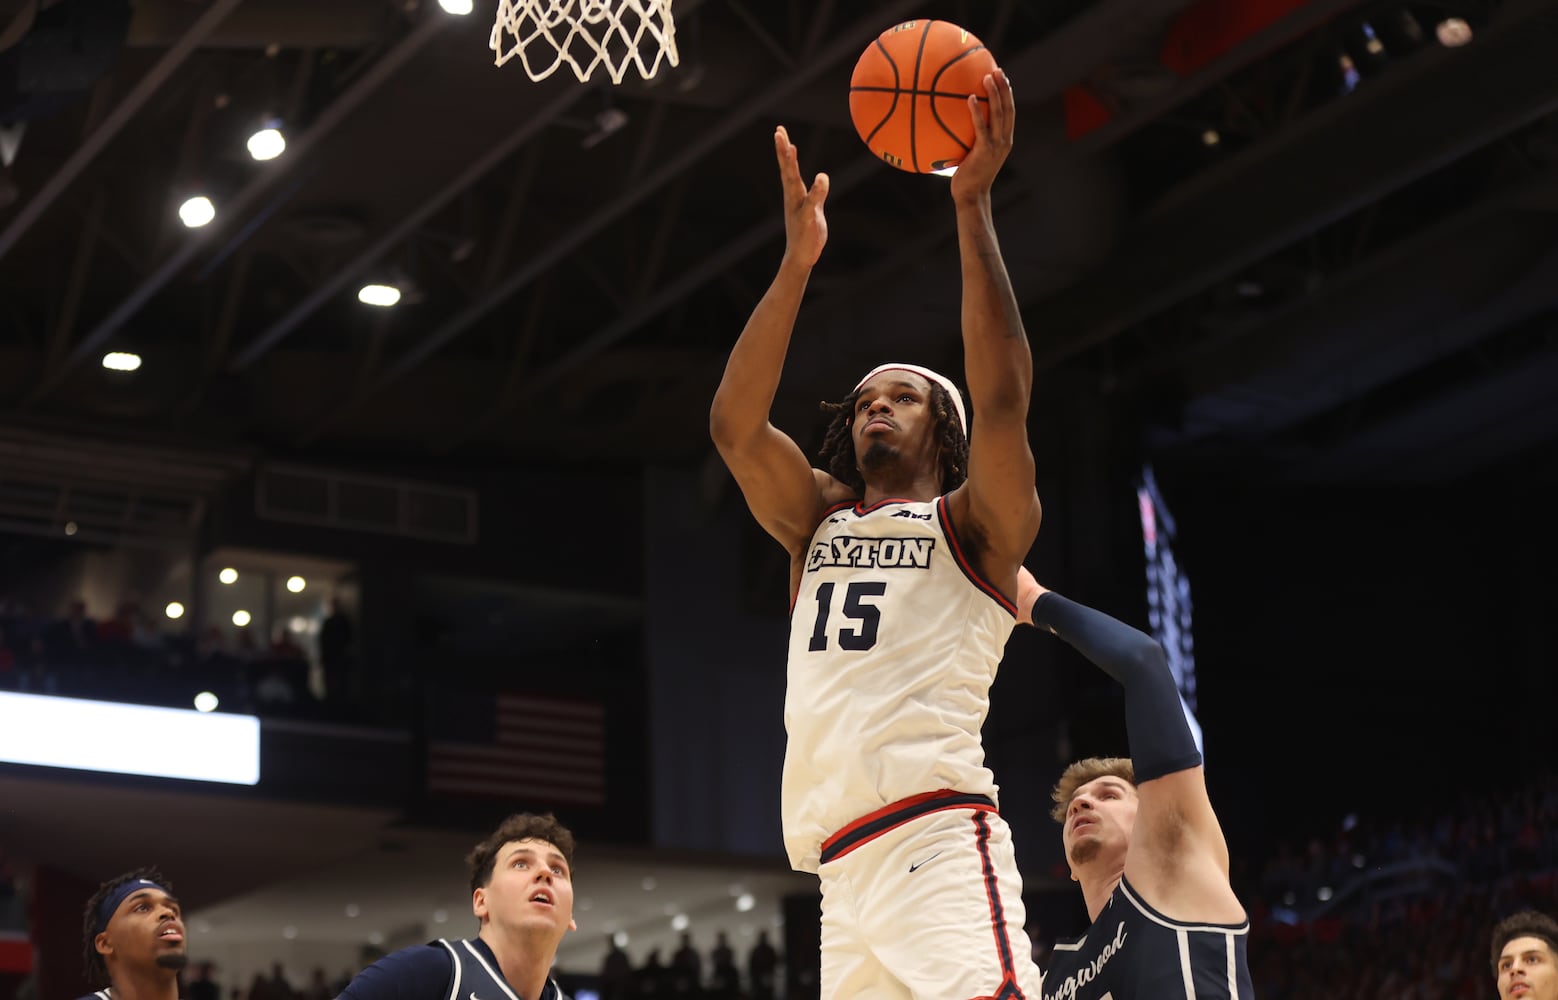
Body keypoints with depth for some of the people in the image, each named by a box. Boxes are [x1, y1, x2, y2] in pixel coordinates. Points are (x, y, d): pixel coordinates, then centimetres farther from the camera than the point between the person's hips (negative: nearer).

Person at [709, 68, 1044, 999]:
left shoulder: (975, 525, 11)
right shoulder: (818, 519, 24)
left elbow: (1002, 400, -7)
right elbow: (735, 425, 8)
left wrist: (973, 208, -8)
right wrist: (797, 261, 1)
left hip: (939, 843, -5)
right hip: (844, 866, 5)